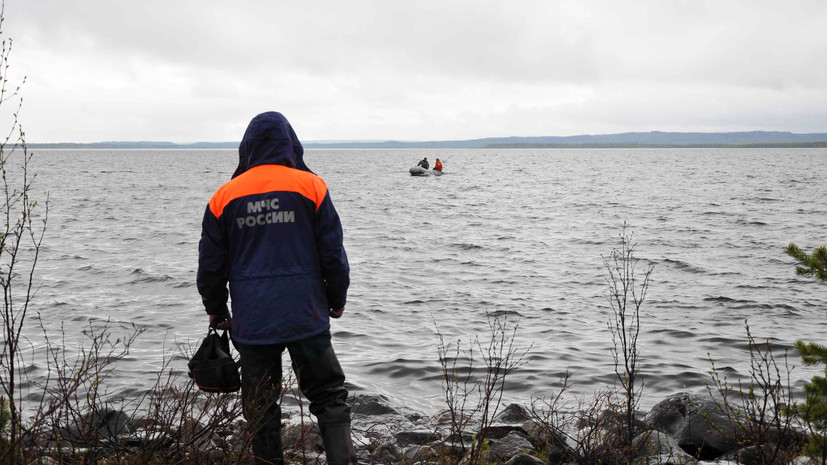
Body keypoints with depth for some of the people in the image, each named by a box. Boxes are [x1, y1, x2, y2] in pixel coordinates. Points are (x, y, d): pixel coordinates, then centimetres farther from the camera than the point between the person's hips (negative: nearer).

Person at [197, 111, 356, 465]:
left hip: (251, 321, 2)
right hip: (305, 316, -1)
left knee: (261, 409, 10)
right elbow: (333, 253, 0)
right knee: (329, 397, 8)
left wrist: (216, 310, 21)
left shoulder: (224, 197, 3)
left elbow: (211, 264, 7)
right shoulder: (310, 187, -2)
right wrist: (337, 299, 14)